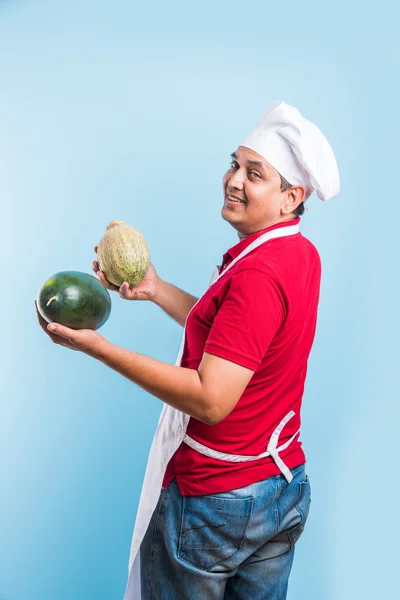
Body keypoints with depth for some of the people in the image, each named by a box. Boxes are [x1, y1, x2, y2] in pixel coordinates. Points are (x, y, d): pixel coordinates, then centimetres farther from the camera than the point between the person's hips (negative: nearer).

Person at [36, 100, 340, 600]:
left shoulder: (257, 273, -26)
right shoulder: (302, 254, 2)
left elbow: (210, 400, -29)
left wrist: (97, 347, -28)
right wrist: (156, 290, 6)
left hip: (214, 501, -8)